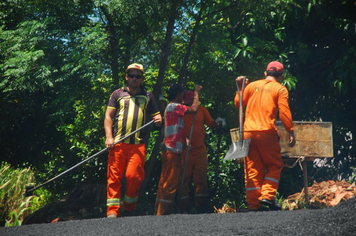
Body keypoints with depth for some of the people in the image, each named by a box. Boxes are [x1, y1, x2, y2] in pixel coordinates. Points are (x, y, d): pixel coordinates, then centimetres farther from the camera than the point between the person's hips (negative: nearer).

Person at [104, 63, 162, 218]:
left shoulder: (148, 96, 19)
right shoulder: (118, 94, 15)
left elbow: (156, 114, 21)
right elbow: (108, 116, 9)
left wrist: (158, 119, -5)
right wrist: (109, 137, -5)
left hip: (138, 144, 0)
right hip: (118, 143, 0)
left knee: (134, 176, -10)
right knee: (114, 177, -6)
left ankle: (129, 209, 6)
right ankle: (112, 211, -5)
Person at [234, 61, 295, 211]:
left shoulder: (252, 86, 13)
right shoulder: (280, 89, 3)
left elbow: (238, 102, 19)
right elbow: (284, 113, -5)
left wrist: (240, 87, 28)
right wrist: (291, 132, -2)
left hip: (248, 132, 4)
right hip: (267, 132, -4)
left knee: (252, 169, 8)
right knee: (274, 166, 9)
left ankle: (253, 203, 5)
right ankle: (267, 196, -7)